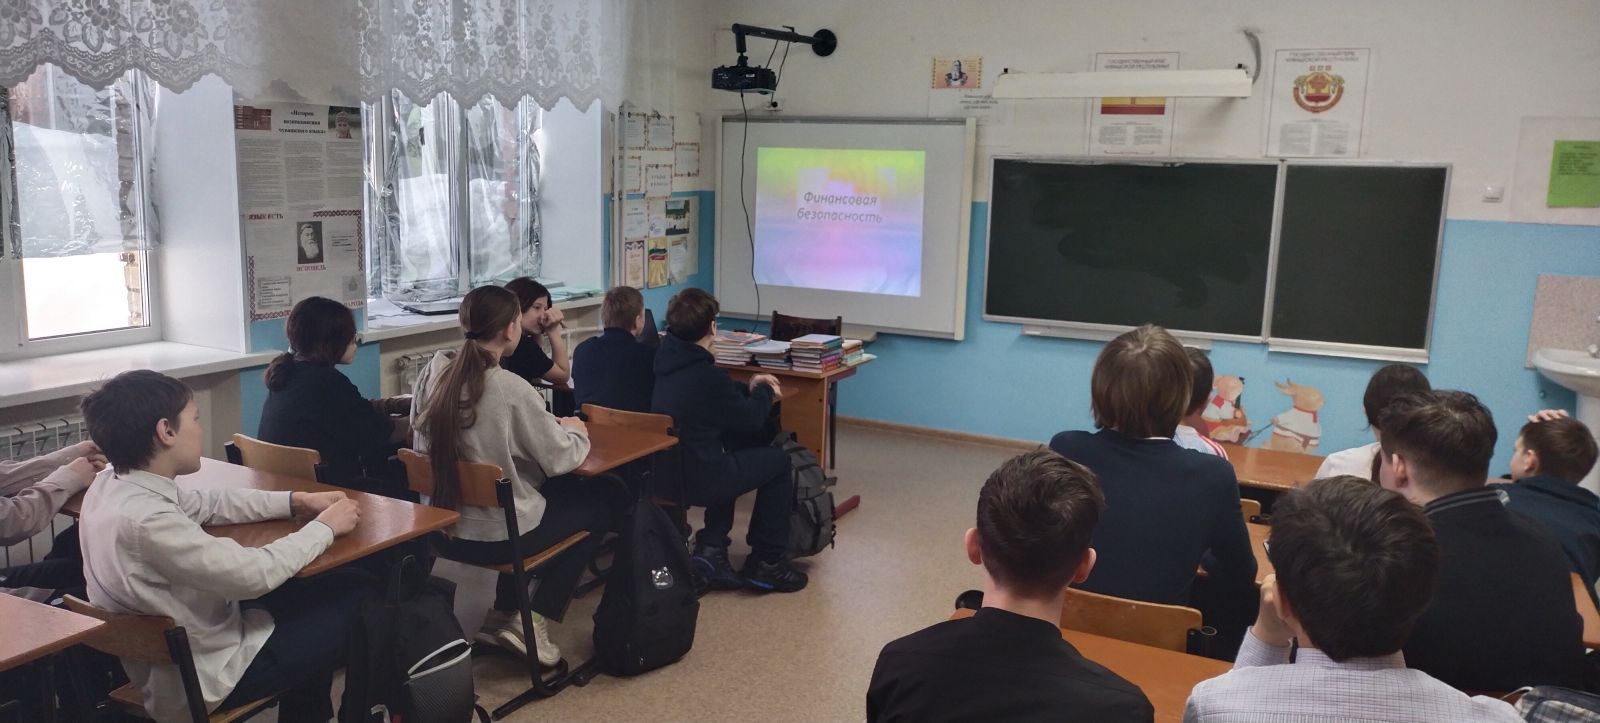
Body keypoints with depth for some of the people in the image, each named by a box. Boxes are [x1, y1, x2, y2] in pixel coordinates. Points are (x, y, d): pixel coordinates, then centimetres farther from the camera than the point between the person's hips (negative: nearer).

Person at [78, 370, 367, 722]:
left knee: (321, 589, 22)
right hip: (205, 675, -9)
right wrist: (325, 527, -13)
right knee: (359, 600, 3)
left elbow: (207, 503, 9)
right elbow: (257, 574, -29)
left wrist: (296, 502, 2)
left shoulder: (112, 485, -5)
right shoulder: (147, 520, -34)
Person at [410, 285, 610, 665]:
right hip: (498, 535, -7)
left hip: (441, 527, 7)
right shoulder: (510, 388, -22)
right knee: (598, 506, 15)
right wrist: (575, 432, 8)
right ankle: (533, 623, 10)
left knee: (556, 491, 29)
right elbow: (560, 460, -14)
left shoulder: (434, 373, -3)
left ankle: (502, 615, 26)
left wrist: (551, 427, 13)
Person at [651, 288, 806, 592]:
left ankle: (711, 548, 25)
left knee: (732, 448, 32)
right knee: (778, 461, 10)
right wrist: (764, 393, 11)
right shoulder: (706, 375, -25)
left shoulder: (666, 359, 0)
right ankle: (766, 562, 17)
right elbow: (751, 418, -7)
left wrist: (748, 387, 15)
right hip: (698, 479, -8)